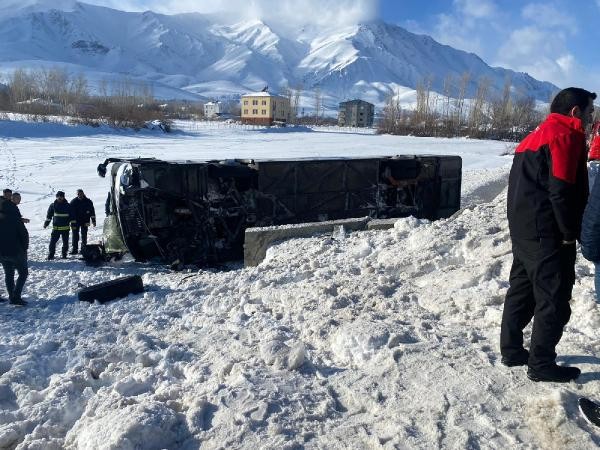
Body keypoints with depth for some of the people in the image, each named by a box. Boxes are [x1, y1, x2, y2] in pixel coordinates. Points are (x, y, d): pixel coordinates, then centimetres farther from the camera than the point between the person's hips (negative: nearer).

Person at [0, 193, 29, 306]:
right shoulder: (14, 218, -14)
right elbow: (24, 234, -11)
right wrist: (24, 248, 4)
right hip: (16, 252, -5)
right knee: (23, 273, 6)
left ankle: (12, 297, 19)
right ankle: (16, 297, -6)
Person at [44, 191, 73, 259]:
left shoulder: (67, 205, 3)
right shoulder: (53, 205, 3)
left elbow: (71, 216, 8)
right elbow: (49, 215, 11)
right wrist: (46, 223, 7)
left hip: (65, 228, 0)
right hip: (56, 227, 0)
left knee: (65, 242, 7)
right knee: (53, 241, -6)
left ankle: (64, 254, 19)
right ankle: (51, 254, 2)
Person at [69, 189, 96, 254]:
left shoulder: (88, 202, 1)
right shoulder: (73, 202, -2)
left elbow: (92, 212, 5)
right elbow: (71, 212, -4)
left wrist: (93, 221, 2)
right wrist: (72, 222, -10)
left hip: (85, 222, 0)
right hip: (76, 221, 0)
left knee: (84, 235, 5)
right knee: (75, 235, -1)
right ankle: (74, 249, 3)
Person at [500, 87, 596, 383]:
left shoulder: (535, 136, 19)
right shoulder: (567, 135, -10)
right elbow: (561, 190, -20)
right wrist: (570, 233, -10)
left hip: (523, 230, 9)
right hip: (548, 235, -9)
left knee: (521, 290, 15)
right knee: (554, 300, 0)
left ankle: (511, 351, 24)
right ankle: (542, 365, 8)